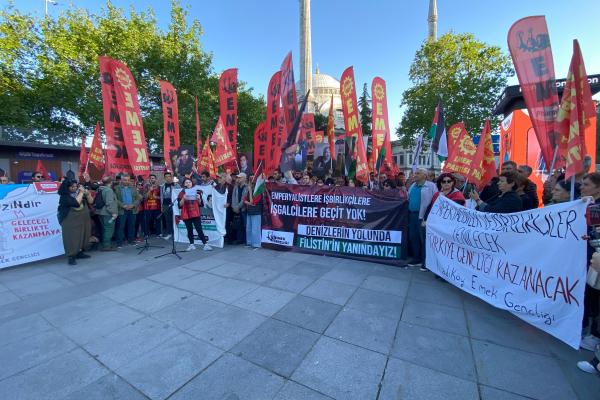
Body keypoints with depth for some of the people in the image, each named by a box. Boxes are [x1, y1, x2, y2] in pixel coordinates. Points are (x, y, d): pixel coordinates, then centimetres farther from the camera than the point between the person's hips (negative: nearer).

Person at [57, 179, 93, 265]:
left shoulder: (78, 192, 5)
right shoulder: (64, 196, -10)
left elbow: (90, 201, 7)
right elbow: (76, 203, -25)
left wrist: (87, 194, -10)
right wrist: (81, 193, -17)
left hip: (83, 220, 5)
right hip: (70, 221, -5)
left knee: (83, 236, 12)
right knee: (71, 238, -3)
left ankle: (79, 252, 26)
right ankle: (71, 257, 2)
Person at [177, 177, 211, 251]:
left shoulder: (197, 191, 6)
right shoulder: (181, 193, 5)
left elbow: (200, 204, 5)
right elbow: (180, 205, -3)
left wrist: (199, 199, -14)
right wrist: (183, 199, -19)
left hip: (195, 214, -1)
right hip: (186, 214, 1)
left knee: (199, 229, -6)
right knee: (189, 230, 6)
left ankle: (206, 244, -7)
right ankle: (192, 245, 15)